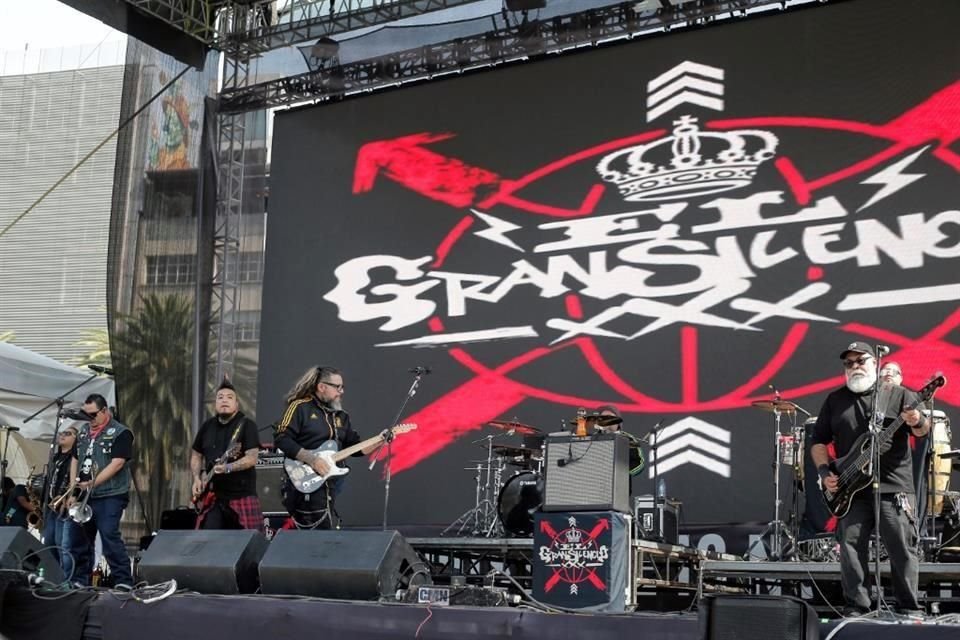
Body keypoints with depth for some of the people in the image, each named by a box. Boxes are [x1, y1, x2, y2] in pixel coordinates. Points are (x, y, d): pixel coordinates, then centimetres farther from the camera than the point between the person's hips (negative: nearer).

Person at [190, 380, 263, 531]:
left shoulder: (247, 425, -5)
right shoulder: (207, 427, 11)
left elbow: (252, 458, -15)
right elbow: (196, 455, 20)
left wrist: (228, 467, -29)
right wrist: (197, 479, 4)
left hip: (242, 495, -4)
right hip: (213, 495, 4)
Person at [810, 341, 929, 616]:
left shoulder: (899, 395, 6)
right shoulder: (835, 400, 14)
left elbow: (923, 430, -3)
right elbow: (819, 441, 15)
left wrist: (918, 423, -27)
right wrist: (825, 472, -1)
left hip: (893, 488, -2)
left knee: (903, 550, -3)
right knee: (851, 549, -1)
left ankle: (910, 611, 7)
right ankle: (855, 610, 7)